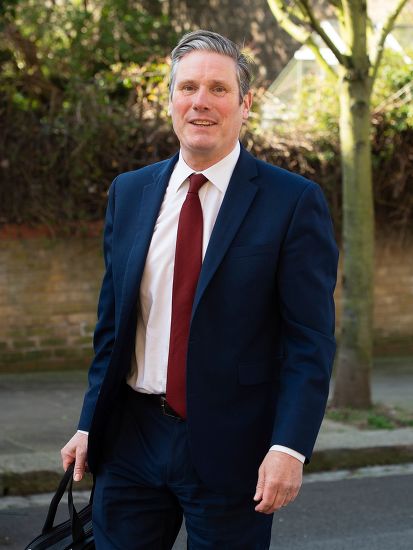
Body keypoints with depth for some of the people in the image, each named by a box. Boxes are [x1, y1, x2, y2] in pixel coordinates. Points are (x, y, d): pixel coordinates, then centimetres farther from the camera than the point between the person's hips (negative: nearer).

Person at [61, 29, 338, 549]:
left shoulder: (293, 201, -7)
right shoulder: (128, 193, 7)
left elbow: (311, 340, -9)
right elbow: (110, 322, 13)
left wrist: (289, 447, -18)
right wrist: (89, 424, 10)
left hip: (231, 447, -4)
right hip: (131, 438, 4)